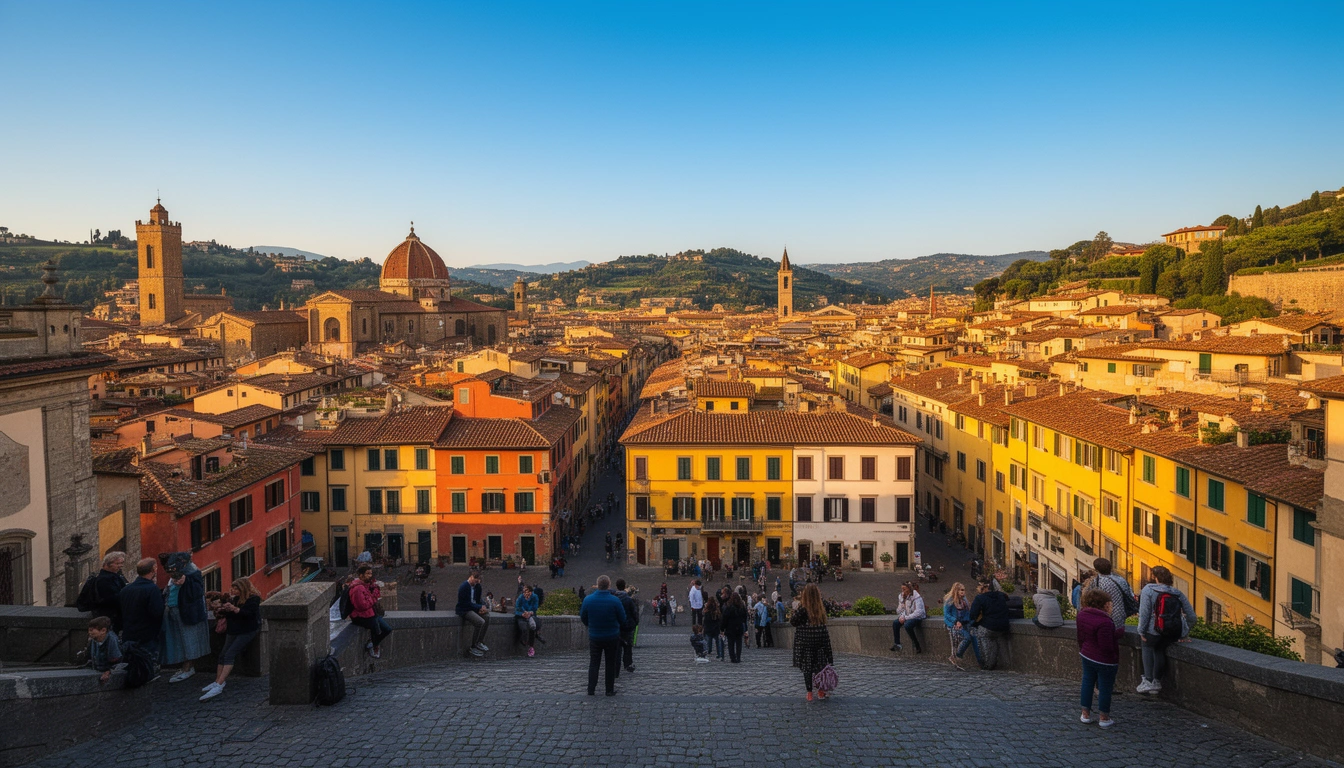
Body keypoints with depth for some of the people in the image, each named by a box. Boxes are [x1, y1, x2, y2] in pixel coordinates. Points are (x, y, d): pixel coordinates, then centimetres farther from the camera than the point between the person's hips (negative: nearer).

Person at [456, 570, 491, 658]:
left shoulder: (477, 586, 7)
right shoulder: (464, 587, -18)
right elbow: (466, 603, -21)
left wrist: (483, 606, -7)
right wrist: (480, 607, -20)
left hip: (473, 608, 8)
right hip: (464, 610, -8)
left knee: (487, 616, -15)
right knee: (480, 622, -27)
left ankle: (479, 642, -4)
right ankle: (472, 647, -15)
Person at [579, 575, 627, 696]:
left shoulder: (588, 600, -10)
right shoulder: (615, 600, -17)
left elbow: (583, 618, 2)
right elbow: (623, 619, -8)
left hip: (594, 637, 2)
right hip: (612, 637, -2)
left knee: (593, 663, 12)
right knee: (611, 664, 11)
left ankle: (591, 689, 9)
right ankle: (610, 690, 15)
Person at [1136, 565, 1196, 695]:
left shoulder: (1148, 590, -4)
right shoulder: (1178, 594, 8)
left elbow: (1144, 612, -12)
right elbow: (1191, 617, 10)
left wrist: (1142, 631, -4)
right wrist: (1184, 634, 19)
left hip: (1154, 632, -4)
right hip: (1174, 634, 4)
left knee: (1147, 645, 22)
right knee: (1159, 649, 26)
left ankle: (1148, 681, 15)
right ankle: (1157, 681, 27)